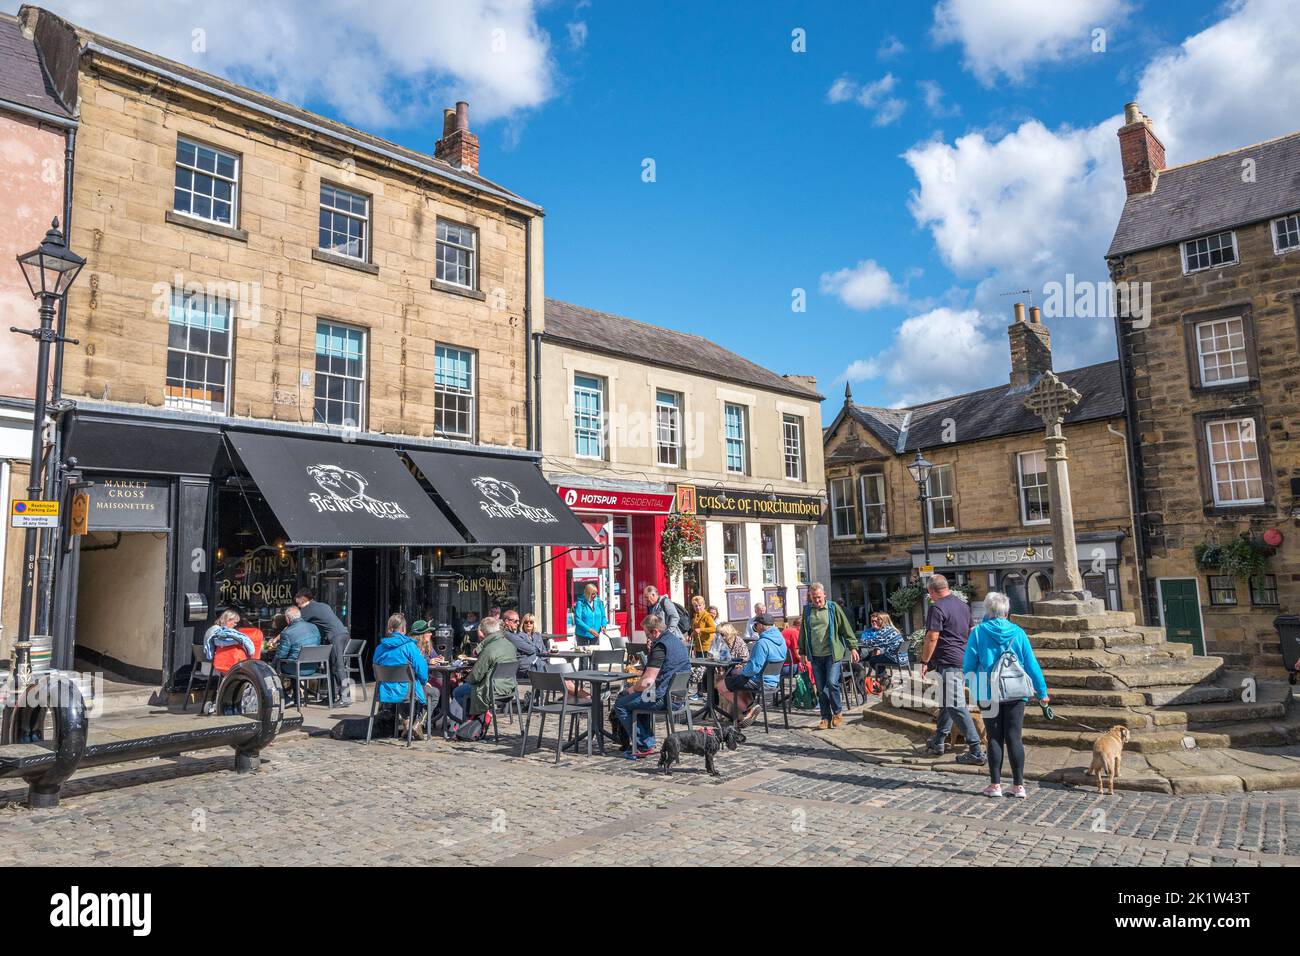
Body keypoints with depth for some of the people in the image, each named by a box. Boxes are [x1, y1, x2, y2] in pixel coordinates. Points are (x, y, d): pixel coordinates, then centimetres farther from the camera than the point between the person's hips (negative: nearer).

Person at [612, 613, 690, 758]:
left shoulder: (660, 646, -21)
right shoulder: (676, 638, 10)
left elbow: (647, 681, -23)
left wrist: (632, 689, -4)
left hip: (663, 698, -10)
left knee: (620, 705, 4)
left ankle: (644, 746, 5)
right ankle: (648, 741, 23)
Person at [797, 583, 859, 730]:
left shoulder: (833, 608, -1)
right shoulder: (807, 610, 8)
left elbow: (846, 628, 0)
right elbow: (803, 632, 15)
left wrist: (852, 647, -5)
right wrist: (802, 652, 13)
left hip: (832, 654, -3)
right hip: (815, 656, 3)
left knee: (832, 683, -13)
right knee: (821, 689, 6)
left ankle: (838, 712, 10)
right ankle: (826, 718, 15)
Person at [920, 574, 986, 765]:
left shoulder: (937, 608, -14)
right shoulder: (963, 604, 13)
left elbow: (932, 637, -18)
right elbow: (970, 632, 22)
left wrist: (925, 662, -10)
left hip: (948, 662, -9)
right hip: (964, 660, 9)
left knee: (956, 706, -7)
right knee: (947, 702, 18)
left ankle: (976, 751, -7)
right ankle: (938, 743, 28)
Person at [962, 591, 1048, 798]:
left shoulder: (979, 632, -6)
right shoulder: (1018, 632, -2)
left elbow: (969, 663, -1)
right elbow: (1031, 664, 1)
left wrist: (972, 686, 16)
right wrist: (1042, 692, 10)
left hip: (989, 694, -1)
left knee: (995, 738, 7)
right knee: (1014, 738, 7)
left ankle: (995, 784, 10)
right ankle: (1018, 785, 10)